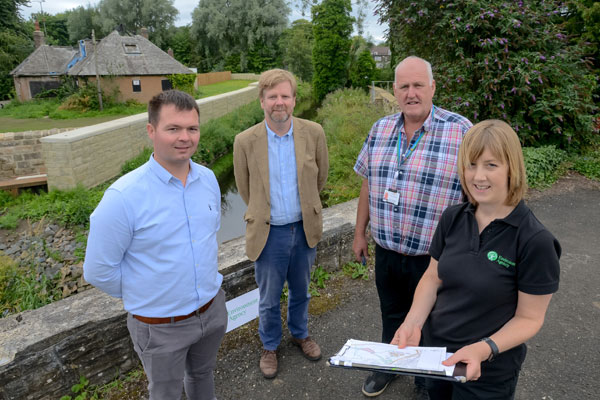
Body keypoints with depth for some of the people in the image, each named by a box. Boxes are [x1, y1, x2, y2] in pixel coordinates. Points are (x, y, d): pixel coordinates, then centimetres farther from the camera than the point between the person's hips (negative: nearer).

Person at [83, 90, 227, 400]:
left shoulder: (208, 179, -7)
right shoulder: (123, 197, -24)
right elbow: (98, 271, -15)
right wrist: (143, 295, -3)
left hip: (213, 309, 4)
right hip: (161, 326, -4)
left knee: (202, 375, 29)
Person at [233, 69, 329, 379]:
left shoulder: (313, 133, -8)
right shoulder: (245, 141, -12)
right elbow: (245, 188, 2)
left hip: (305, 229, 2)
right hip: (269, 233, -1)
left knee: (300, 292, 23)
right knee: (269, 299, 16)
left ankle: (300, 334, 50)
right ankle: (269, 346, 42)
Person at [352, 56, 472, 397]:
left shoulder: (460, 132, -14)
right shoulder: (381, 129, 1)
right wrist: (360, 233, 10)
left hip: (433, 257, -3)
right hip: (385, 251, 4)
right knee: (392, 316, 24)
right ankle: (389, 366, 50)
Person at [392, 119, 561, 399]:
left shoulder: (535, 241, -20)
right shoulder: (453, 218, -7)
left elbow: (529, 317, -13)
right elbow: (433, 278, 1)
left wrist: (483, 349, -28)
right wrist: (413, 322, -14)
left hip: (488, 373, -4)